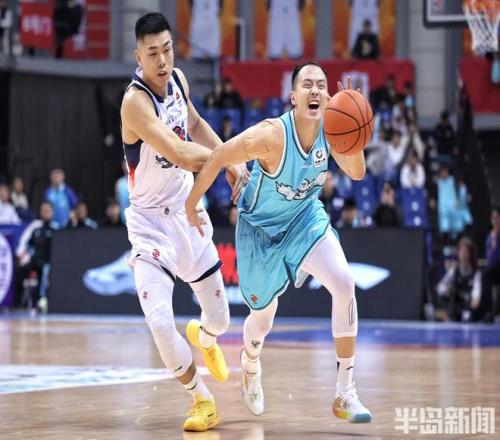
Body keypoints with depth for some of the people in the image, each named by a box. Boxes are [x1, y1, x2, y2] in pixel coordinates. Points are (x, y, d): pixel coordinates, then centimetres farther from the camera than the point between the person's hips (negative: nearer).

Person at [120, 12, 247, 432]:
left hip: (188, 212, 6)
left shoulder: (178, 80, -3)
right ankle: (202, 399, -1)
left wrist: (232, 161, 6)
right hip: (152, 221, -6)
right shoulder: (135, 101, -27)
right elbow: (182, 156, -36)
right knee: (159, 321, -24)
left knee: (220, 318, 15)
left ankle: (203, 336, 54)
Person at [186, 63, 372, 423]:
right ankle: (250, 368, 52)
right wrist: (191, 206, -13)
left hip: (306, 218, 3)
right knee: (263, 319, 11)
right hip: (261, 228, -3)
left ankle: (346, 394, -15)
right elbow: (217, 160, -23)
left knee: (344, 284, -21)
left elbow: (357, 173, -23)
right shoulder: (272, 135, -33)